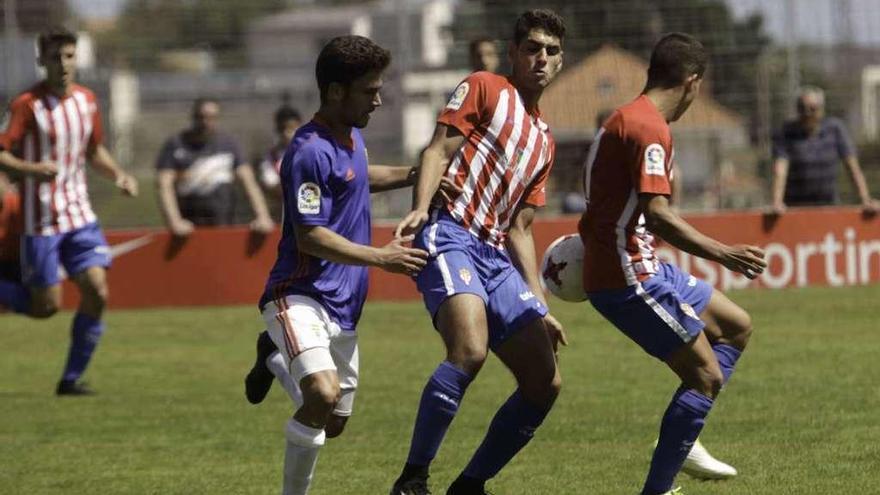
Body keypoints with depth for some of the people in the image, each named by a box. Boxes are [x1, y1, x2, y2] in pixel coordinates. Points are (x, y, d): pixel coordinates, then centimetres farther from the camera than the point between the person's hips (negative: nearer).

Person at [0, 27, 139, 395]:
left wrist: (118, 175, 4)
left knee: (97, 292, -8)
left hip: (79, 215, 5)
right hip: (41, 220, -5)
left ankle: (72, 379, 4)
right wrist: (31, 169, -33)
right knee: (46, 306, -6)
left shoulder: (86, 100, 7)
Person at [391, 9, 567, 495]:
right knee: (470, 349, -31)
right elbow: (438, 149, -6)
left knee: (545, 383, 1)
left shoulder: (544, 141, 27)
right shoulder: (484, 89, 7)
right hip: (451, 233, -8)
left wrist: (540, 307, 20)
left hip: (495, 255, 8)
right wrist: (421, 208, -25)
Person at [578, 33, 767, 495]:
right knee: (706, 377, -8)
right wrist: (722, 254, -32)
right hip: (628, 278, -11)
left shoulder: (624, 118, 14)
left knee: (735, 326, 17)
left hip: (640, 266, 11)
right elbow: (656, 213, -28)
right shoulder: (650, 128, -18)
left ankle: (683, 442, 13)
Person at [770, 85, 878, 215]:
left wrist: (866, 201, -14)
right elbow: (780, 170, -20)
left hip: (828, 205, 2)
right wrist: (777, 203, -37)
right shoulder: (786, 134, -7)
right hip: (795, 206, -2)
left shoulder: (835, 129, 0)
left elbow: (853, 167, -2)